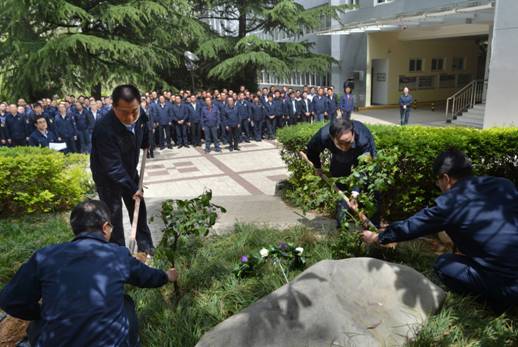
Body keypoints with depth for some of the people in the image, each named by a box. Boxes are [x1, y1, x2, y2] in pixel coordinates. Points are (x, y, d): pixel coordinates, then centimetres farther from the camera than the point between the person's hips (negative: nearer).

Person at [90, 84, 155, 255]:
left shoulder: (139, 114, -19)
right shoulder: (104, 129, -38)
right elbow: (113, 167, -33)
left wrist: (146, 144, 20)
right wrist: (132, 188, -30)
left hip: (129, 171, 6)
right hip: (107, 176, -6)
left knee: (139, 210, 15)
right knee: (114, 216, 0)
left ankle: (146, 248, 31)